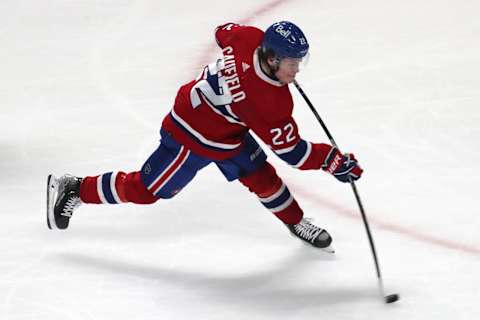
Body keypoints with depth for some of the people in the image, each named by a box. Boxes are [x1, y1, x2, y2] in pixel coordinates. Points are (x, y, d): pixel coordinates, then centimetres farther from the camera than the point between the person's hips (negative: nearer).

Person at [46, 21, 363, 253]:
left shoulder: (249, 38, -19)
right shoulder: (269, 103, -37)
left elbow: (225, 31, 6)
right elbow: (290, 150, -27)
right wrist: (332, 159, -22)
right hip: (193, 137, -9)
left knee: (262, 175, 14)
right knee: (144, 189, 8)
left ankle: (296, 222, 35)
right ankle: (73, 189, 22)